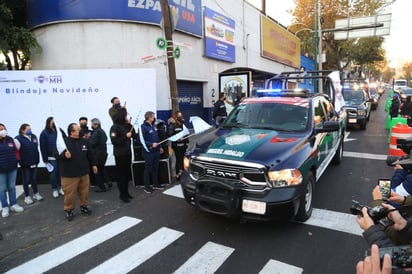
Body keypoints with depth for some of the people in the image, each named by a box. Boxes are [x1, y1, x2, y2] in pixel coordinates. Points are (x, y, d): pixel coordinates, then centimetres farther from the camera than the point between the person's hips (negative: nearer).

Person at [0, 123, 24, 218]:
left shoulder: (11, 140, 3)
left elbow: (16, 150, 11)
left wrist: (17, 159, 1)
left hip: (12, 168, 3)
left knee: (12, 187, 13)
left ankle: (13, 204, 25)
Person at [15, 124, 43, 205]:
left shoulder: (34, 136, 5)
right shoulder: (19, 139, -13)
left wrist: (37, 160, 14)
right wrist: (20, 161, -15)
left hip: (34, 162, 5)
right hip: (25, 163, -5)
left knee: (34, 179, 16)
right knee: (26, 180, 7)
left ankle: (36, 193, 29)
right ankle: (27, 196, 20)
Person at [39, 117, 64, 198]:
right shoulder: (44, 133, -6)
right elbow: (43, 147, -6)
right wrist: (45, 159, -7)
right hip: (51, 157, -2)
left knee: (60, 172, 9)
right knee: (53, 173, 5)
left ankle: (60, 187, 24)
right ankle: (54, 189, 19)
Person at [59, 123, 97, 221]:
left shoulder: (84, 142, 5)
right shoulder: (65, 142, -12)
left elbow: (90, 154, 16)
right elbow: (58, 155, -10)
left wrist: (93, 164, 20)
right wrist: (64, 155, -30)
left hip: (84, 173, 5)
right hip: (69, 175, -5)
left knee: (84, 192, 14)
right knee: (70, 194, 4)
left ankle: (84, 206, 33)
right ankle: (69, 210, 22)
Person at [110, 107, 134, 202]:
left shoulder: (126, 125, 7)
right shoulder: (115, 127, -13)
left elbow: (133, 135, 9)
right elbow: (114, 141, -20)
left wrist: (130, 125, -1)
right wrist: (125, 136, -22)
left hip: (127, 153, 7)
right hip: (120, 154, -7)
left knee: (127, 173, 13)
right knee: (121, 174, 2)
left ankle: (126, 192, 24)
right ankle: (122, 195, 10)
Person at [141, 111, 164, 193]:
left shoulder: (153, 126, 12)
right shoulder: (143, 127, -14)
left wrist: (160, 147, 18)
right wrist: (151, 144, -26)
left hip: (156, 150, 8)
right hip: (148, 151, -8)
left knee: (155, 168, 15)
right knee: (148, 169, 1)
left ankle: (156, 184, 27)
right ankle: (147, 186, 12)